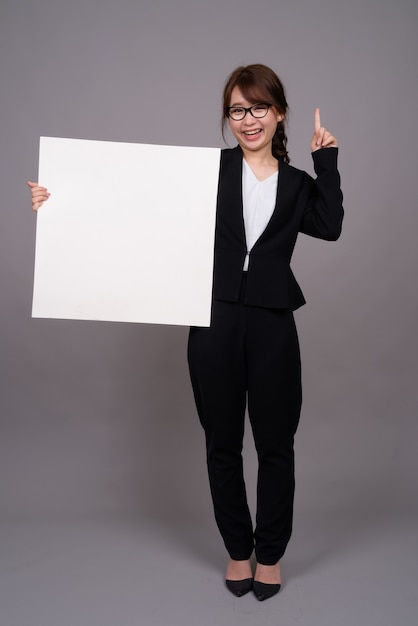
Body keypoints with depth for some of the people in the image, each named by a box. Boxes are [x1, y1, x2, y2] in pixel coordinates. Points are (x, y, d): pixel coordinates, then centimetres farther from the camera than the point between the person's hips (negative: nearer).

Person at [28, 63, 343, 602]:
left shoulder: (296, 185, 10)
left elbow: (329, 227, -7)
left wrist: (326, 160, -4)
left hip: (272, 325, 1)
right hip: (214, 324, 0)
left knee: (275, 444, 9)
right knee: (222, 444, 11)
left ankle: (270, 553, 30)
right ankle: (238, 550, 32)